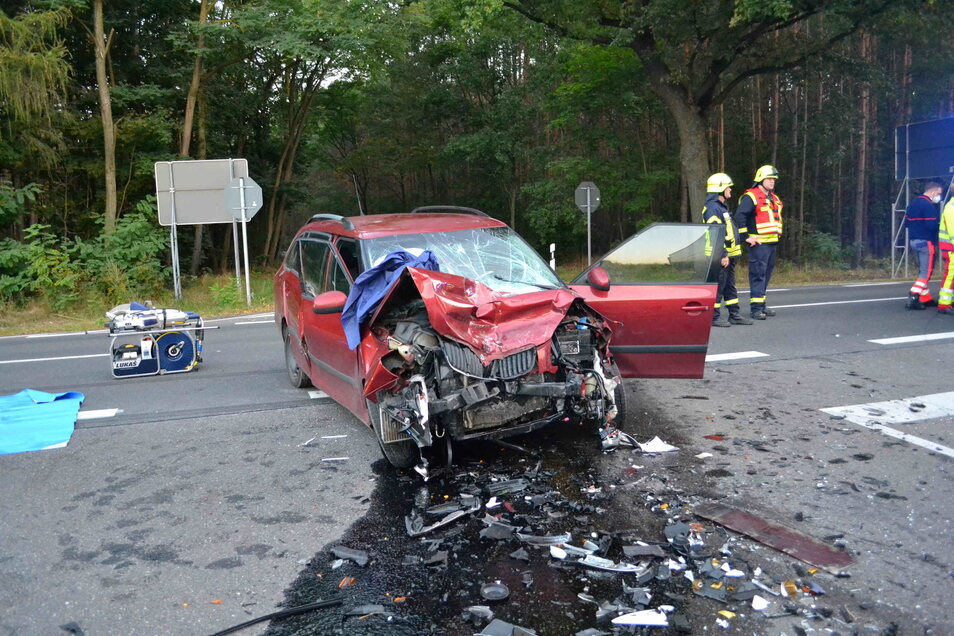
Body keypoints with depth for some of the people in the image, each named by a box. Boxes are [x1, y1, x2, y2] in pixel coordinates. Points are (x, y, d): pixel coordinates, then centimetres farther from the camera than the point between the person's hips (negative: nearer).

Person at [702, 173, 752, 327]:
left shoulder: (722, 206, 19)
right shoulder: (712, 208, -16)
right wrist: (723, 255, -24)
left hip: (728, 255, 11)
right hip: (720, 256, -11)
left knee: (730, 285, 14)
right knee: (718, 286, -6)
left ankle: (734, 315, 22)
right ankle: (713, 318, 0)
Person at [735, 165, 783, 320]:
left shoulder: (774, 198, 19)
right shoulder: (751, 196, -10)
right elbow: (739, 216, -18)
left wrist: (778, 233, 23)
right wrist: (746, 237, -19)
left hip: (772, 243, 9)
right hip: (758, 243, -9)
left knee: (766, 275, 13)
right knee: (758, 275, -10)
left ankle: (761, 305, 21)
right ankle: (756, 308, -9)